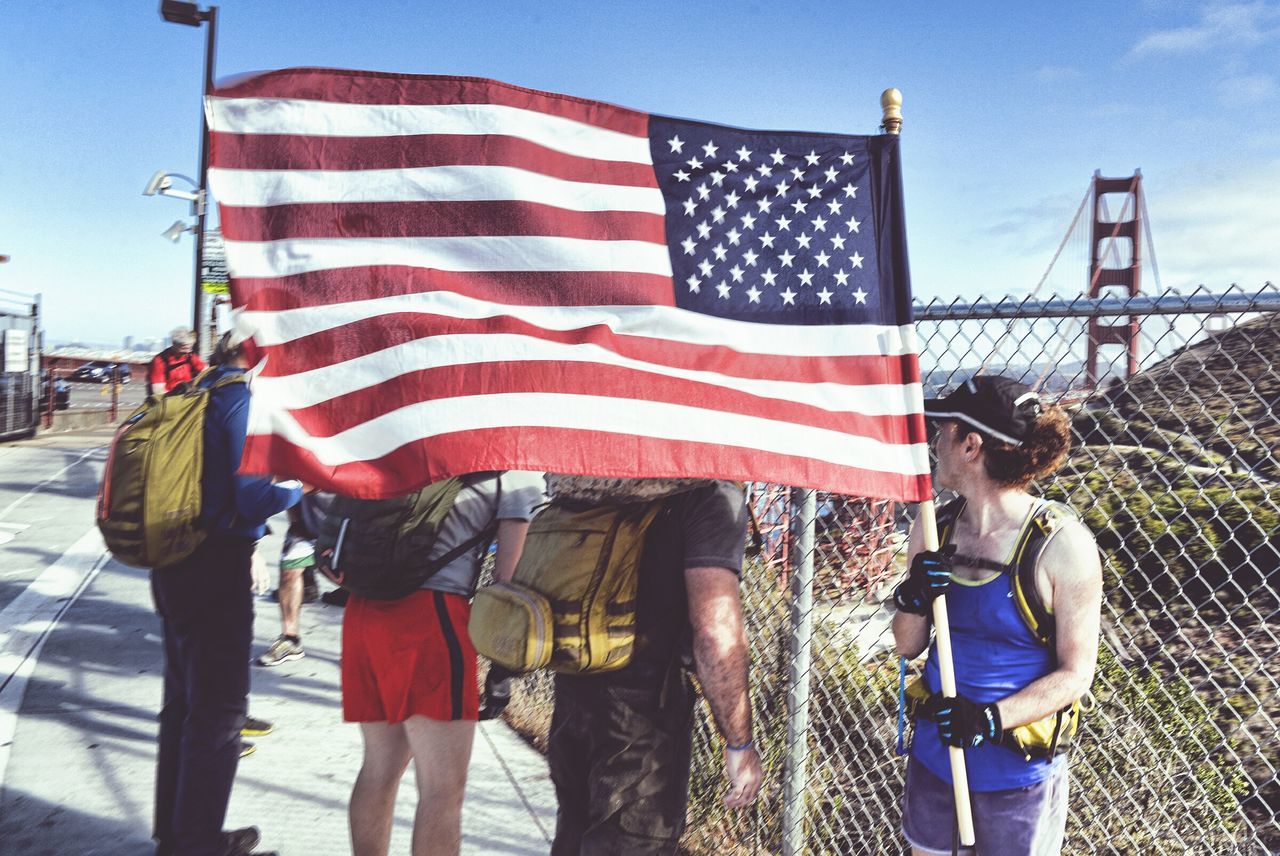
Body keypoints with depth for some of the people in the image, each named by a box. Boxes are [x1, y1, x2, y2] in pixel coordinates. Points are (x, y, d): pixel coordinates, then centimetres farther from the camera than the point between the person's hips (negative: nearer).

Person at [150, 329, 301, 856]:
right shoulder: (244, 399, -16)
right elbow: (256, 497, -21)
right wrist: (301, 482, -5)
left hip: (175, 561, 9)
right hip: (216, 569, -9)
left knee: (184, 702, 19)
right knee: (218, 709, 3)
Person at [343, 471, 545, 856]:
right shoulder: (520, 471, 4)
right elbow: (510, 569, -4)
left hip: (363, 607, 7)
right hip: (432, 612, -7)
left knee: (381, 767, 20)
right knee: (444, 790, 1)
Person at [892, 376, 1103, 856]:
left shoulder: (1062, 545, -17)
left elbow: (1076, 673, -12)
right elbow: (908, 647, 3)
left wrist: (993, 719, -24)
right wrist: (913, 602, -17)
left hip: (1017, 774, -4)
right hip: (933, 757, 4)